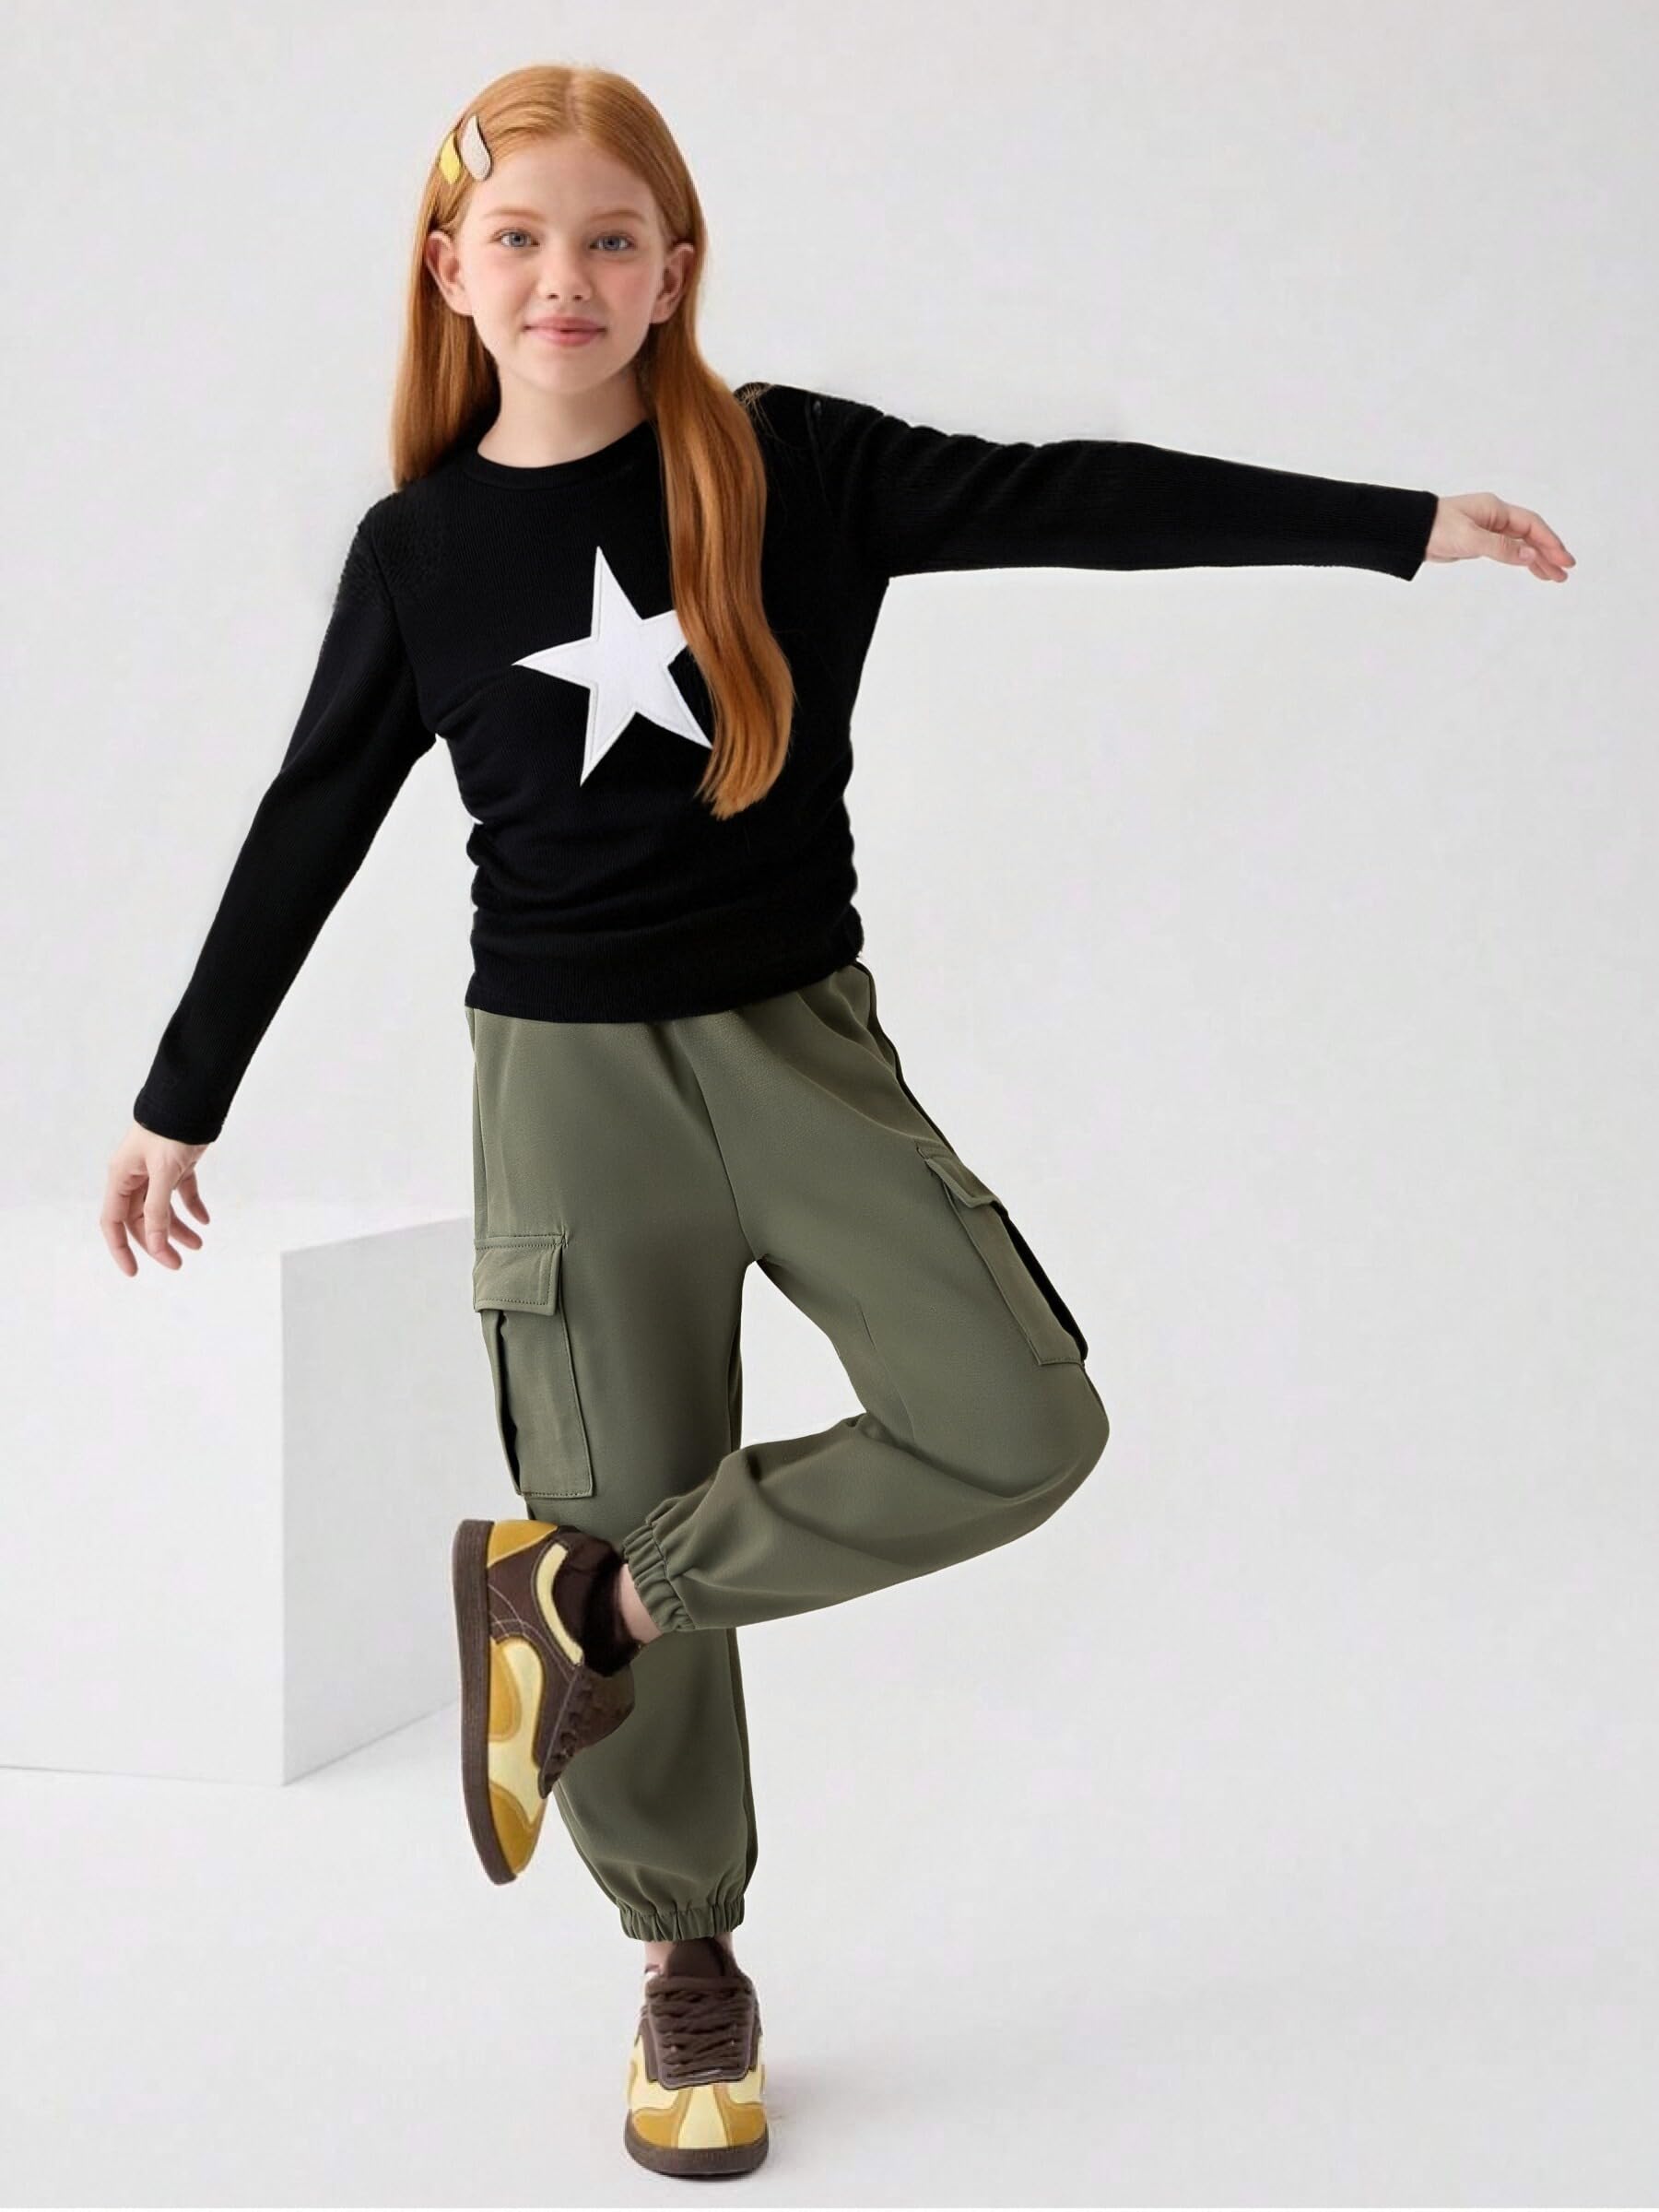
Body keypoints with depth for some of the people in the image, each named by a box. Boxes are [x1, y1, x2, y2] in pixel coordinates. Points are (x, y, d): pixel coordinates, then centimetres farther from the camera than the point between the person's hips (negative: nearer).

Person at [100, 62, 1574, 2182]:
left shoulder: (792, 469, -2)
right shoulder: (422, 545, 0)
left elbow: (1069, 497, -5)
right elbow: (307, 837, 6)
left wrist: (1392, 522, -8)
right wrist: (181, 1102, 11)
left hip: (801, 1043, 1)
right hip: (567, 1075, -1)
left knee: (1021, 1426, -12)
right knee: (636, 1488, 3)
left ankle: (586, 1593, 3)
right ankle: (689, 1965, 23)